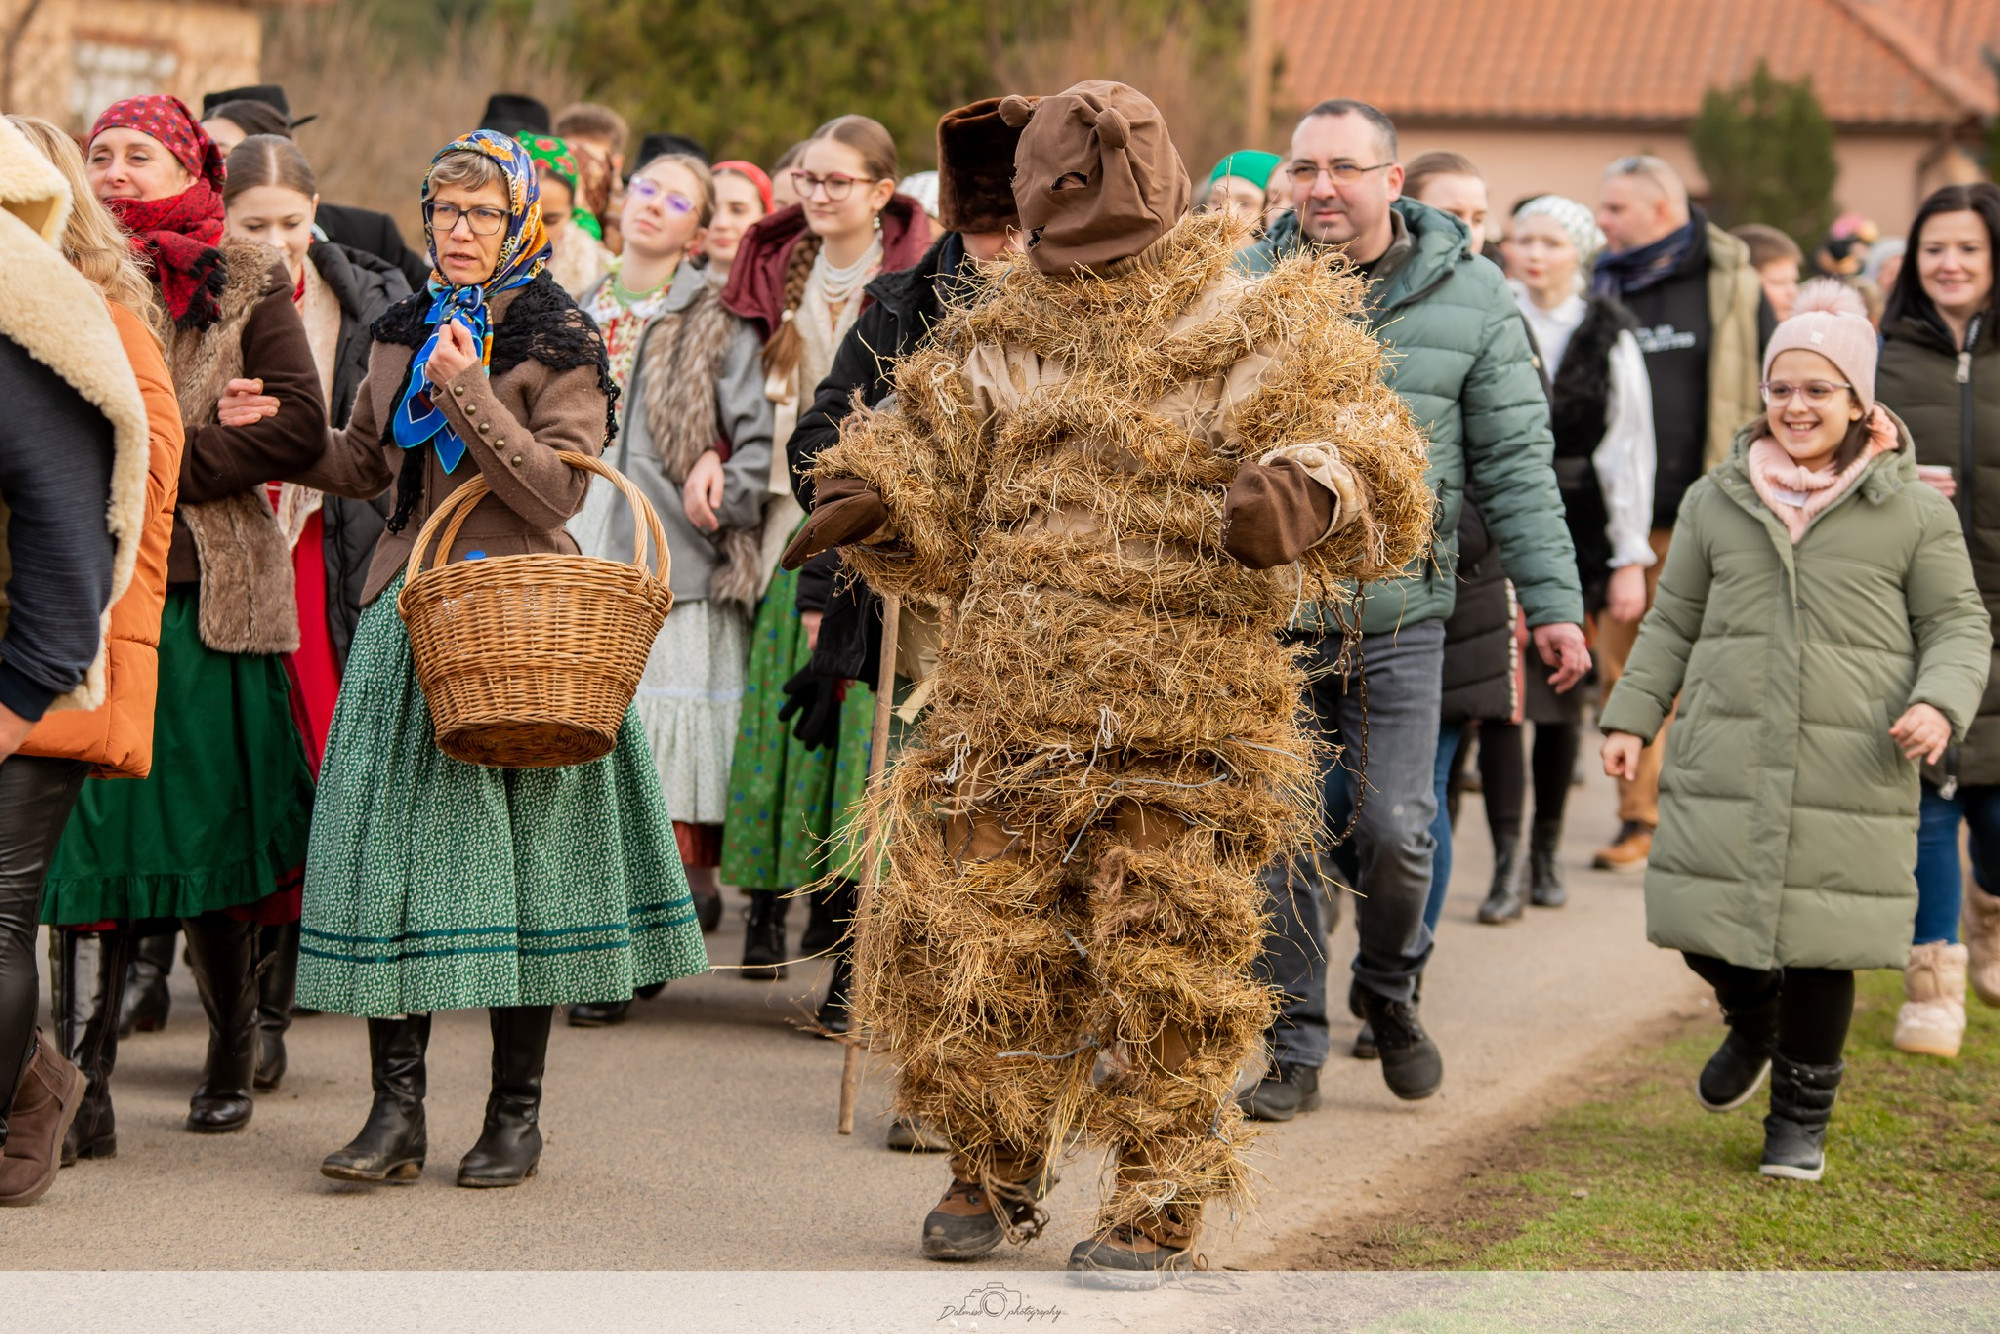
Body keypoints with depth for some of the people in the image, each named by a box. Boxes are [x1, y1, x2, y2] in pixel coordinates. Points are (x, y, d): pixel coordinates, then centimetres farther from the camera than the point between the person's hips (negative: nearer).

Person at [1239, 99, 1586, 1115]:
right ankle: (1294, 1046, 15)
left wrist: (1552, 600, 0)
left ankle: (1390, 992, 25)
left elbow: (1515, 461, 3)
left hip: (1399, 615, -1)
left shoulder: (1471, 298, 0)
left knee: (1397, 830, -4)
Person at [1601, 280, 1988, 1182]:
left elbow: (1958, 624, 6)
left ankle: (1802, 1116, 21)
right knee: (1706, 925, 3)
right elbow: (1673, 620, 16)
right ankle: (1752, 1025, 37)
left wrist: (1939, 703, -11)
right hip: (1724, 762, 2)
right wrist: (1631, 715, 10)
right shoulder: (1716, 501, 9)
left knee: (1819, 947, 2)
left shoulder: (1911, 510, 3)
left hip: (1849, 774, -2)